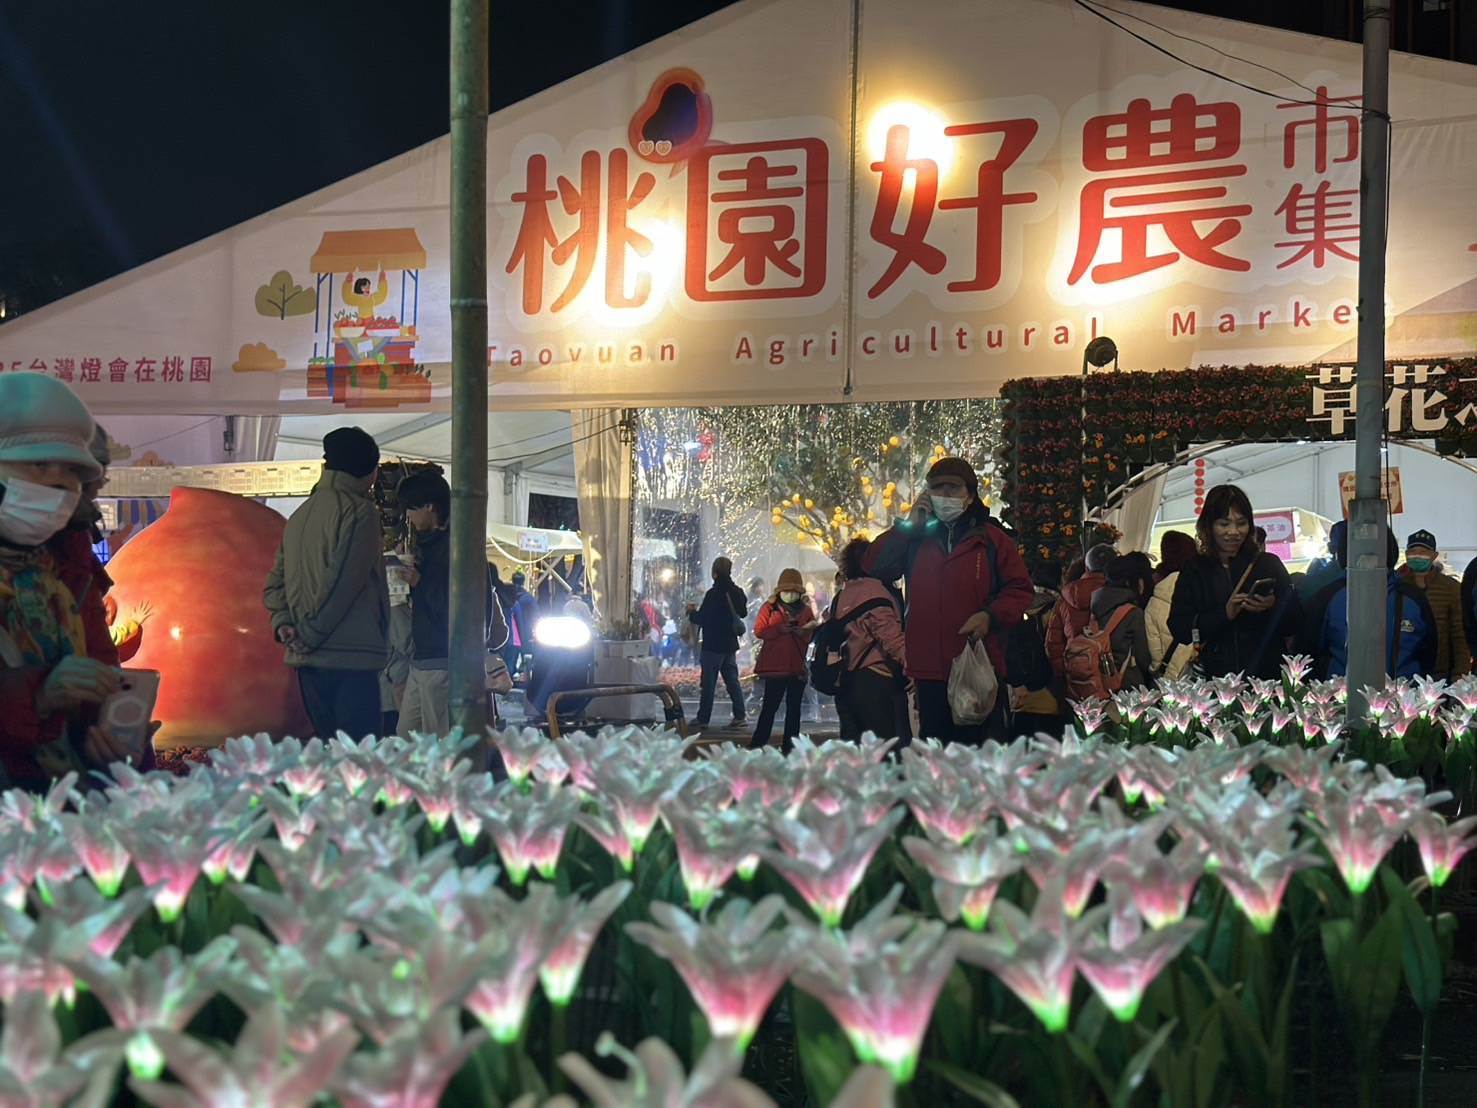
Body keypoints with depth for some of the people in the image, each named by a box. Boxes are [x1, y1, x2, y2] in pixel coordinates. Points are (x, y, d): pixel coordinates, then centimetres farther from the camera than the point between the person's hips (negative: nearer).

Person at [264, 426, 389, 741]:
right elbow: (342, 581, -16)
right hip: (350, 656, -8)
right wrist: (310, 634, -10)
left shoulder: (300, 516, 18)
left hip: (307, 659, 8)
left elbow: (275, 584, 17)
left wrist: (283, 623, 3)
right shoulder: (359, 510, -8)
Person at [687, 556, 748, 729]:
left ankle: (703, 718, 4)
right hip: (730, 643, 7)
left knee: (708, 682, -1)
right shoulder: (737, 592, 4)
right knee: (732, 680, 10)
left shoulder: (713, 593, -18)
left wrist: (692, 611, 4)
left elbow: (701, 619, -18)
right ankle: (740, 716, 5)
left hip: (713, 645, -7)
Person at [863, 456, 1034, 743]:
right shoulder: (915, 539, 16)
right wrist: (908, 525, 0)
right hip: (929, 669, 3)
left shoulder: (990, 539, 7)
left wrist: (991, 615, -14)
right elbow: (873, 567, 7)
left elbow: (1020, 590, 5)